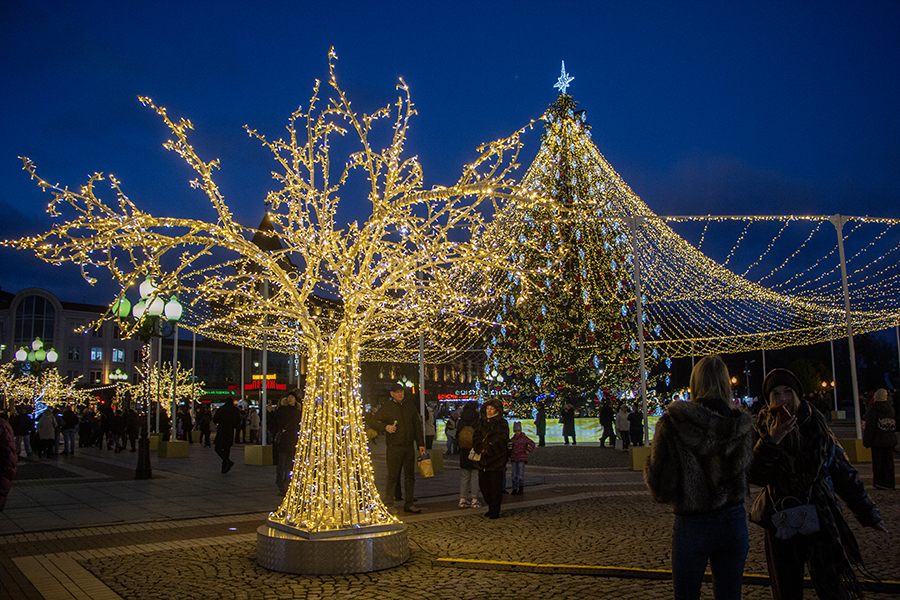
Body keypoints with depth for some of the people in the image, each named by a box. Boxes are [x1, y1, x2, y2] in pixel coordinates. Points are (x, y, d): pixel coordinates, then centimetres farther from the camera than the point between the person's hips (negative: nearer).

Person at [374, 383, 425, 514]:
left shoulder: (410, 407, 15)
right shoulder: (386, 407, 2)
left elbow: (417, 427, 17)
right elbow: (375, 422, 2)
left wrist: (420, 444, 12)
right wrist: (385, 427, -17)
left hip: (409, 447, 5)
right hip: (394, 447, -5)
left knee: (410, 476, 8)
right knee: (393, 476, -4)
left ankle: (409, 504, 15)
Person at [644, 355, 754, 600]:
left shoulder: (673, 421, -15)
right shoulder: (742, 424, -4)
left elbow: (658, 480, -13)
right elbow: (746, 468, 7)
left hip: (692, 524, -3)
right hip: (733, 521, 3)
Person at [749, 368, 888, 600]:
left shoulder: (817, 428, 1)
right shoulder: (766, 434, -2)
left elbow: (843, 473, 8)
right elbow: (756, 477, -13)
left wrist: (867, 514, 10)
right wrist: (772, 442, -24)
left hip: (820, 519, 0)